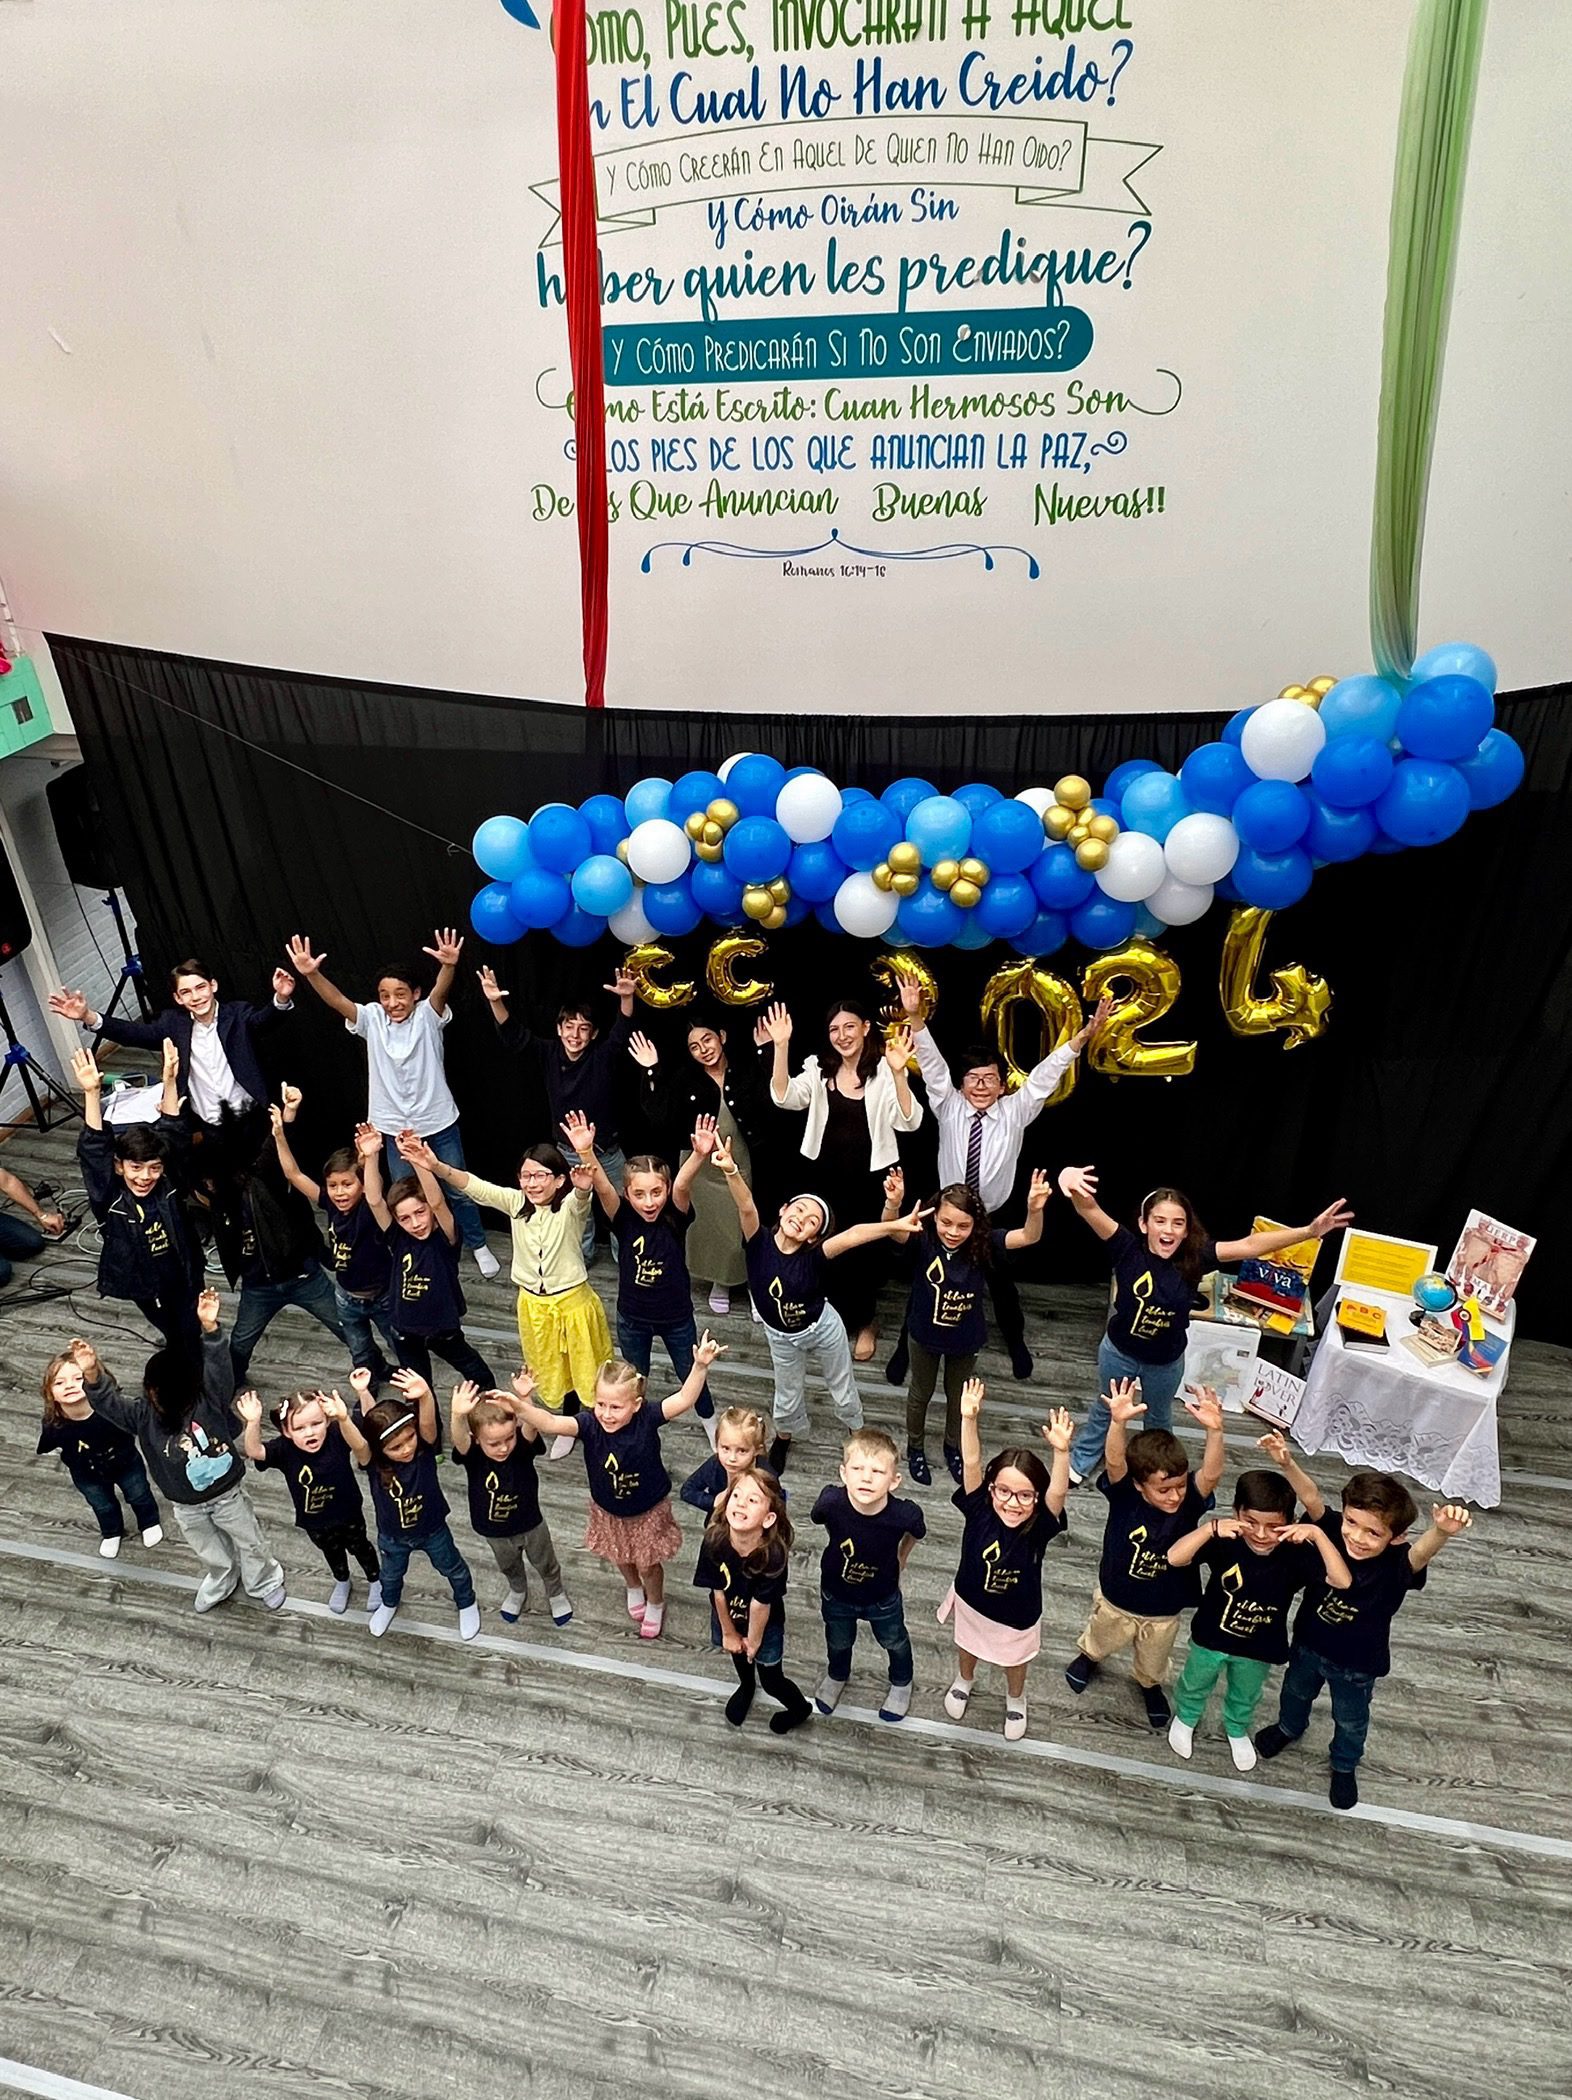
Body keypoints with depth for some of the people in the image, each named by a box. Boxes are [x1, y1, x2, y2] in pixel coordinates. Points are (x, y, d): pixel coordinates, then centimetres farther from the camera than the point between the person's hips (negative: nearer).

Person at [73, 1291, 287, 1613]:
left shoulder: (209, 1399, -25)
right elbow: (108, 1402, -28)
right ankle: (221, 1581, 58)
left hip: (228, 1493, -3)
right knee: (211, 1553, 27)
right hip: (187, 1507, 3)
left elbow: (219, 1365, -39)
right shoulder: (144, 1414, -17)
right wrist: (92, 1374, -48)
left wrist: (210, 1327, -55)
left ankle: (265, 1583, 46)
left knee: (250, 1542, 19)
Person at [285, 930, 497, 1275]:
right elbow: (338, 1000, -19)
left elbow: (441, 991, -31)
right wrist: (311, 974, -38)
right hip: (395, 1127, 2)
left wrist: (449, 966, -53)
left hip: (439, 1123, -2)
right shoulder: (371, 1019, -4)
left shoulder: (428, 1015, -10)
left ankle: (478, 1246, 32)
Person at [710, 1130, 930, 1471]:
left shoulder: (813, 1255, -28)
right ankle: (783, 1437, 55)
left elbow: (854, 1235, -43)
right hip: (782, 1337, 1)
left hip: (823, 1328, -1)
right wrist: (731, 1171, -62)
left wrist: (895, 1225, -55)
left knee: (843, 1391, 20)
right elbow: (746, 1207, -44)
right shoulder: (759, 1242, -25)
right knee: (787, 1396, 23)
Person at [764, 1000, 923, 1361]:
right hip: (825, 1176, 3)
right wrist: (781, 1047, -26)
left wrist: (898, 1073, -36)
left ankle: (864, 1321, 36)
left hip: (871, 1178, -3)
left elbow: (909, 1122, -21)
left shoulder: (884, 1071, -10)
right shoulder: (819, 1069, 0)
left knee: (865, 1248, 11)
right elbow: (784, 1098, -16)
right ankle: (838, 1319, 38)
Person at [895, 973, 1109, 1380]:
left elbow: (1045, 1075, -14)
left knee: (1002, 1285, 18)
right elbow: (931, 1063, -18)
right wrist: (915, 1017, -32)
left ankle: (1016, 1346, 43)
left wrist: (1084, 1035, -24)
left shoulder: (1015, 1111, -7)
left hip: (994, 1218, 1)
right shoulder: (948, 1107, -9)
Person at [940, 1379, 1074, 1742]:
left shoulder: (1040, 1526, -32)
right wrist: (969, 1419, -61)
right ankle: (964, 1680, 63)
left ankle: (1015, 1698, 60)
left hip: (1017, 1616, -1)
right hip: (971, 1602, 1)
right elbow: (971, 1464, -44)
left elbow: (1058, 1492, -51)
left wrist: (1061, 1451, -70)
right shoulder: (978, 1509, -30)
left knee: (1014, 1661, 28)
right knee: (968, 1646, 31)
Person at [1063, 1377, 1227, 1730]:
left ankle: (1149, 1684, 63)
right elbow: (1114, 1463, -51)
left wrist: (1215, 1430, -65)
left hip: (1165, 1611, 1)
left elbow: (1212, 1474, -47)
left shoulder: (1190, 1500, -27)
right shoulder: (1124, 1495, -31)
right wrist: (1119, 1422, -71)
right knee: (1101, 1641, 31)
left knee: (1154, 1662, 31)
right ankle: (1087, 1656, 64)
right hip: (1116, 1601, -1)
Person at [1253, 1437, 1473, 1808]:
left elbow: (1423, 1551, -57)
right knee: (1296, 1691, 32)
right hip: (1308, 1644, 2)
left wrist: (1442, 1531, -80)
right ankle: (1289, 1727, 64)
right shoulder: (1333, 1533, -29)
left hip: (1358, 1664, -2)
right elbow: (1312, 1498, -44)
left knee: (1351, 1720, 28)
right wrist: (1287, 1463, -64)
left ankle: (1344, 1766, 58)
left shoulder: (1398, 1563, -36)